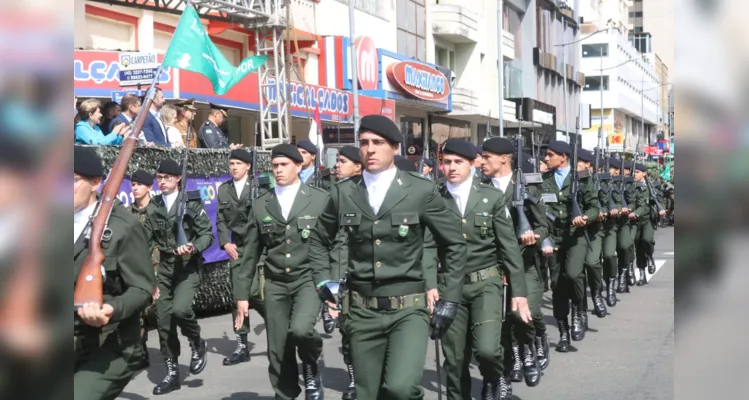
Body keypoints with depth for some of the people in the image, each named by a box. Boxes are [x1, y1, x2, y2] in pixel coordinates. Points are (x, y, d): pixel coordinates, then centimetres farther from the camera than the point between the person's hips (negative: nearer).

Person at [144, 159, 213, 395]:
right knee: (164, 320, 4)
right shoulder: (154, 207, 7)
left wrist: (193, 248, -24)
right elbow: (146, 238, 5)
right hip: (164, 269, 4)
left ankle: (197, 344, 6)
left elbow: (207, 235, -6)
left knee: (180, 309, -26)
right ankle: (172, 373, 17)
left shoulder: (192, 203, -4)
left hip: (188, 267, -4)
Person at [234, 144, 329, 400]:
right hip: (276, 284, 3)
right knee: (278, 352, 4)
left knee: (300, 329, -27)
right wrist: (242, 293, 7)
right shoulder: (260, 205, 7)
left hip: (310, 279, -3)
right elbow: (250, 253, 10)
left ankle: (311, 368, 6)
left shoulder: (320, 199, -1)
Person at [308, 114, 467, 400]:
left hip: (409, 309, -3)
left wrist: (450, 299, 0)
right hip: (362, 311, 3)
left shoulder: (422, 191, -4)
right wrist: (324, 282, 6)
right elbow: (319, 241, 19)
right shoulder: (343, 193, 3)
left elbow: (455, 244, 4)